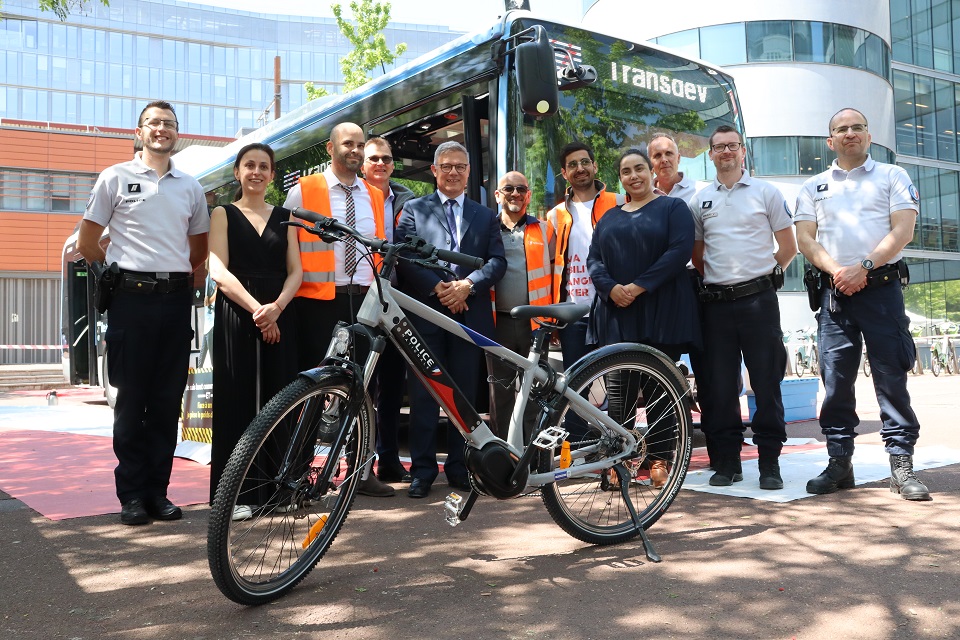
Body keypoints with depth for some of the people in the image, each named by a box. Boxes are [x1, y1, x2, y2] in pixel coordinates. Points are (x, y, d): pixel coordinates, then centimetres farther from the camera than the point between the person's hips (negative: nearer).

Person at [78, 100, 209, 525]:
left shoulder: (190, 187, 14)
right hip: (132, 298, -3)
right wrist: (115, 272, 8)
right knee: (131, 399, 0)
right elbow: (87, 241, 7)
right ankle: (132, 494, 9)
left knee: (168, 401, 5)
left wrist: (183, 275, 11)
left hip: (177, 298, 3)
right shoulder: (116, 177, 5)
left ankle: (157, 491, 14)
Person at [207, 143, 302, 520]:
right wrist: (255, 308, -17)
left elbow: (295, 271, 6)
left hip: (279, 315, 3)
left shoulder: (284, 217, 15)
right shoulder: (223, 214, 8)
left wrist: (275, 307, -12)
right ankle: (238, 494, 3)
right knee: (238, 401, -2)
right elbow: (219, 271, -5)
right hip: (236, 315, -2)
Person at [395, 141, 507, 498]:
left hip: (469, 314, 2)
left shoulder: (485, 216, 18)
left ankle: (458, 468, 15)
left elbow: (497, 261, 6)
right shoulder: (414, 210, 11)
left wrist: (467, 285, -11)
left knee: (465, 394, 5)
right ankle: (422, 470, 6)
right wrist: (437, 288, -13)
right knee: (424, 394, -1)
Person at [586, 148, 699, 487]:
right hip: (616, 312, 4)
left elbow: (680, 250, -8)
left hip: (660, 310, -3)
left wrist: (639, 286, -15)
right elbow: (594, 258, 11)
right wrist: (611, 288, -10)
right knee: (618, 385, 0)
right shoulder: (609, 217, 20)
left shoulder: (673, 207, 7)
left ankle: (659, 459, 7)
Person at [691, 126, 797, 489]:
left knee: (766, 383, -2)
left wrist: (760, 275, 8)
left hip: (758, 299, -2)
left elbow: (788, 247, 8)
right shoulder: (701, 200, 12)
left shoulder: (765, 192, 5)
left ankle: (770, 463, 6)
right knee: (719, 385, 4)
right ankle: (727, 461, 13)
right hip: (716, 303, 3)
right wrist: (714, 280, 10)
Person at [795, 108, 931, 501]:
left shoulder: (891, 176, 10)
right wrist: (836, 270, -11)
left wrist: (864, 267, -15)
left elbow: (903, 230, -3)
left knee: (891, 376, -4)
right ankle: (839, 463, 10)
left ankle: (901, 465, 2)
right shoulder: (814, 187, 16)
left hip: (880, 286, -2)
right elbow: (805, 239, 6)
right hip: (835, 291, 2)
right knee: (835, 379, 2)